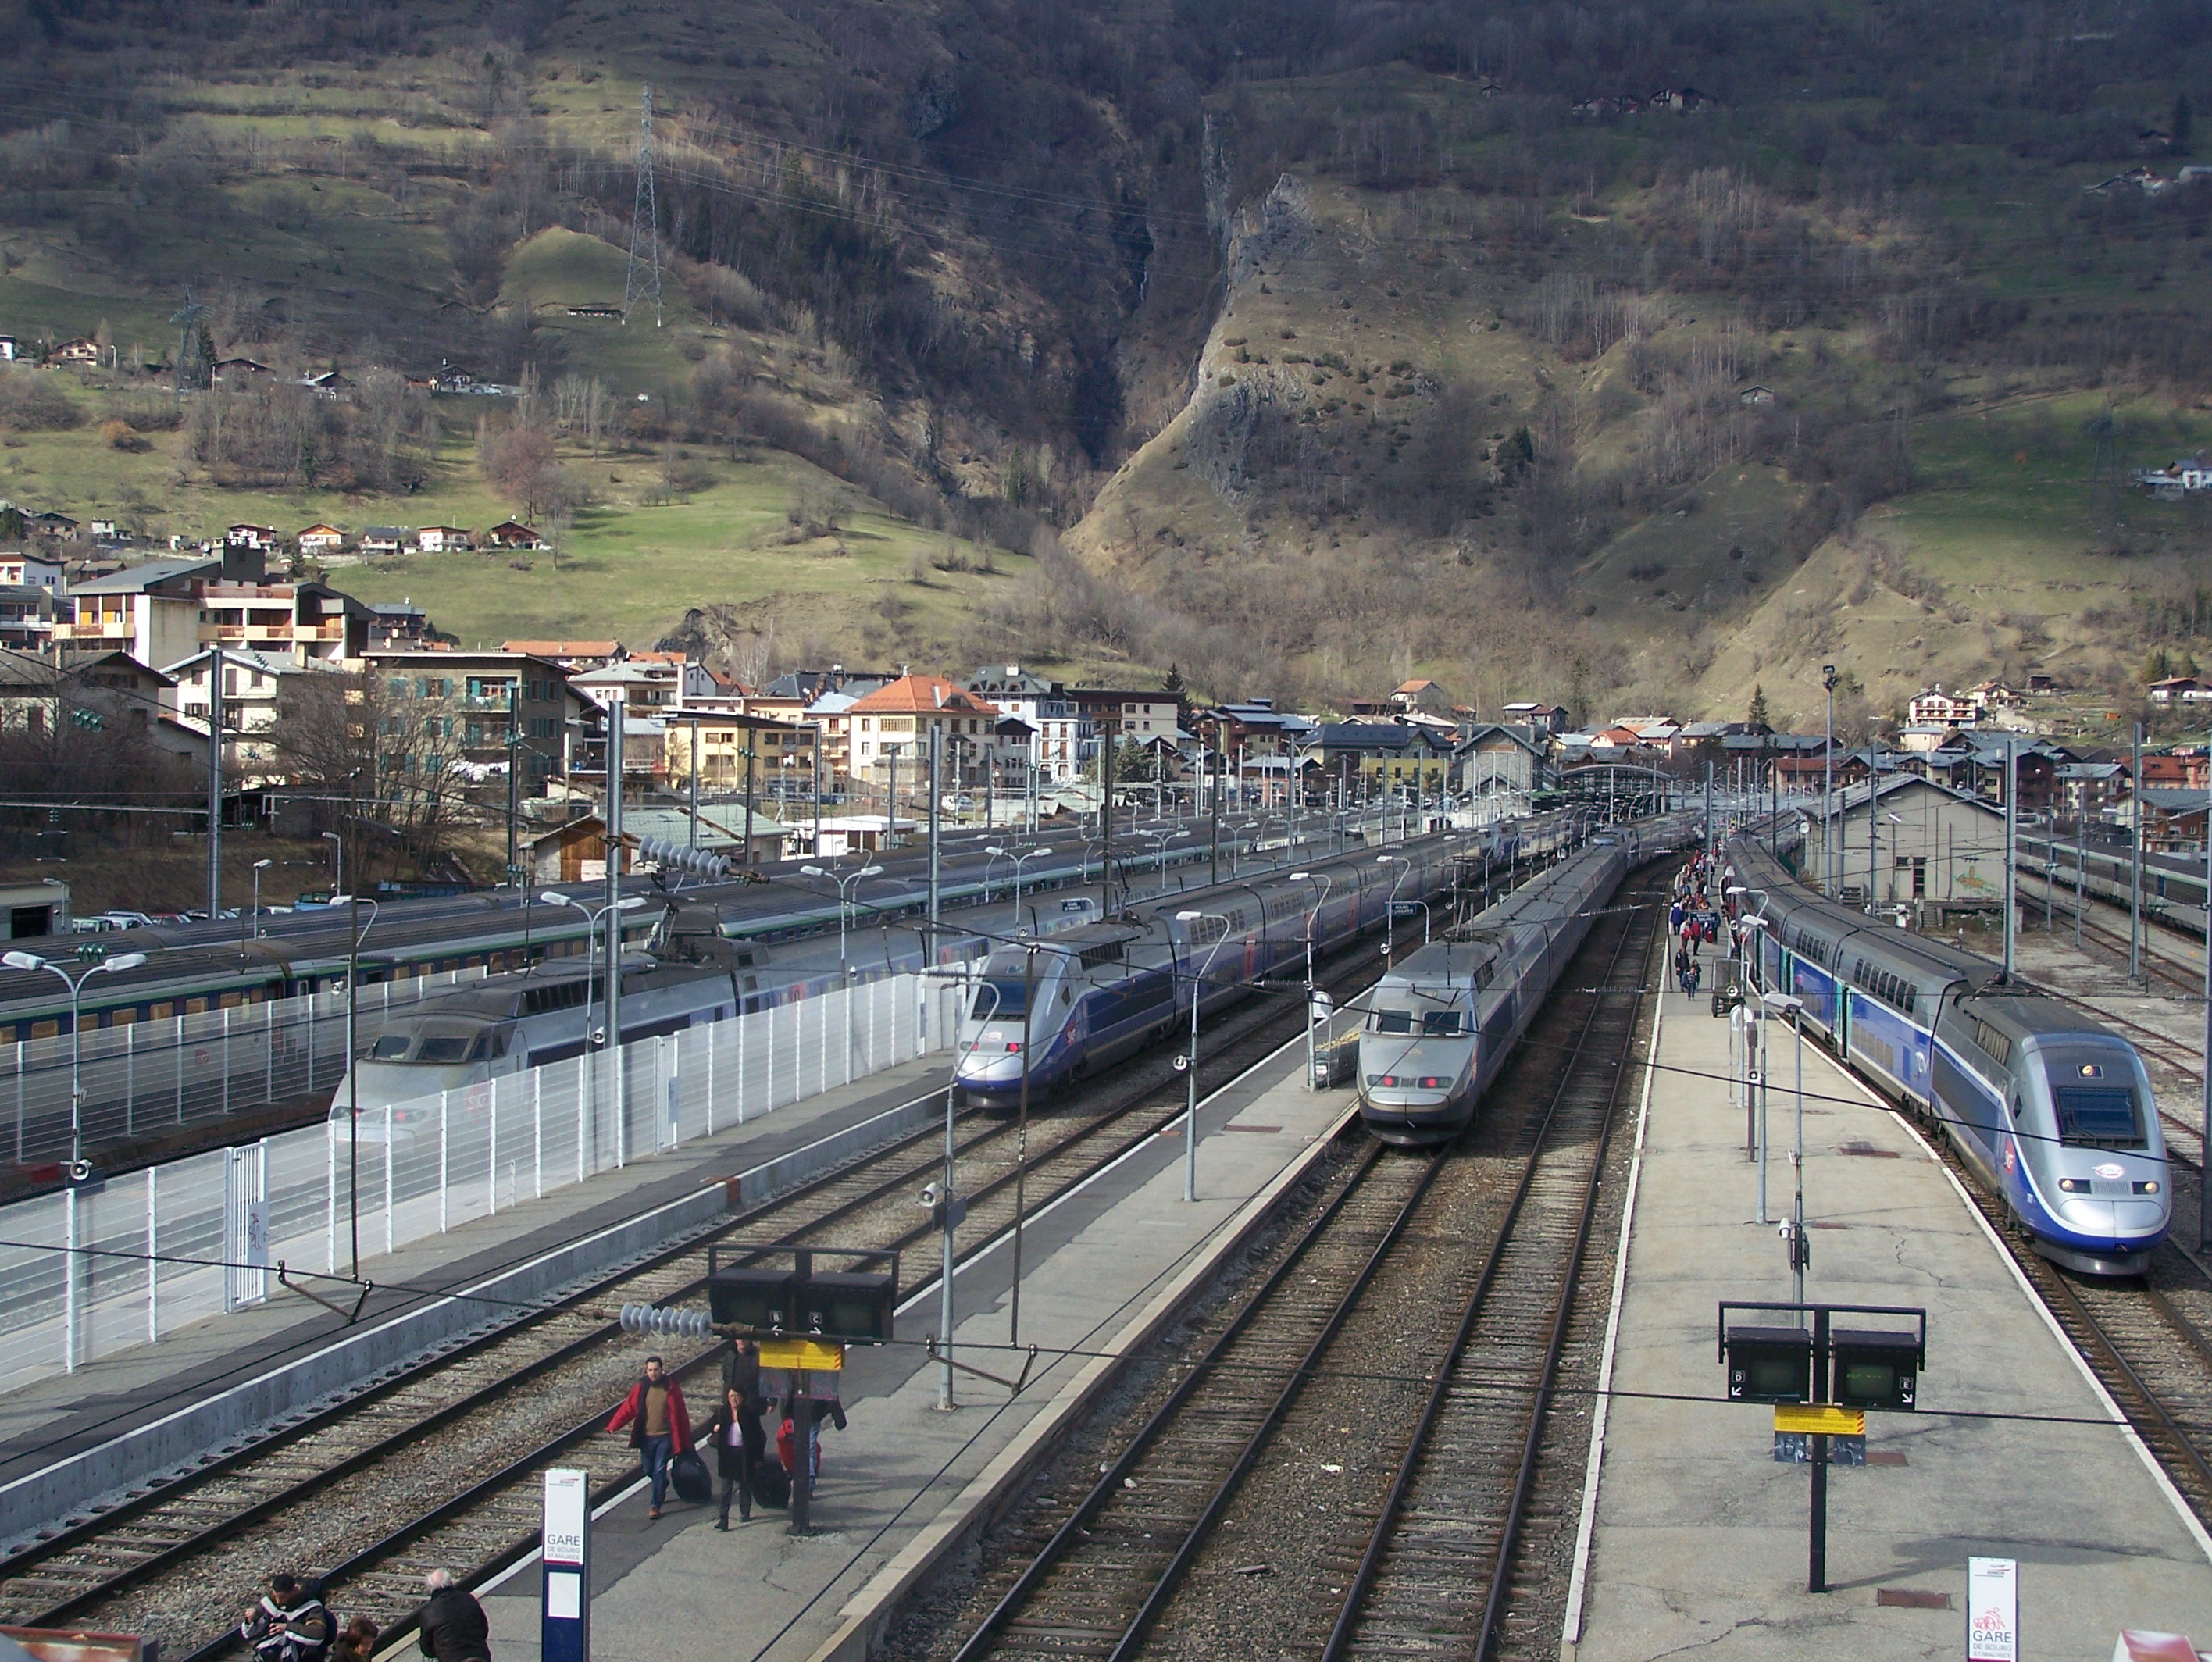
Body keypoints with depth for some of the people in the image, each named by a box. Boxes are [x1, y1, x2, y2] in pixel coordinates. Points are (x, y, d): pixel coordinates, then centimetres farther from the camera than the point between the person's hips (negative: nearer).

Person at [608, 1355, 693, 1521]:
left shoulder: (671, 1388, -6)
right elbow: (628, 1408, -4)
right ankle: (663, 1485, 45)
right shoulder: (641, 1388, -1)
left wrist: (681, 1443, -3)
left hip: (664, 1437, -3)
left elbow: (679, 1415, -3)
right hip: (646, 1437, 3)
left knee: (659, 1471, -7)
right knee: (648, 1470, 14)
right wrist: (614, 1426, -17)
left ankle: (655, 1505, -1)